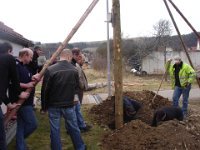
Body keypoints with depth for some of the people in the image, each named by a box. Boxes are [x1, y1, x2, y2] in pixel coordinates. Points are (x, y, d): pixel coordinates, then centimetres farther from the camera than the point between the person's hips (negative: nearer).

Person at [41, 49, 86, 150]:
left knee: (55, 130, 10)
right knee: (73, 127, 16)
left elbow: (45, 89, -10)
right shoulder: (74, 70, -6)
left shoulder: (50, 70, -14)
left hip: (53, 105, -2)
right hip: (69, 104, 2)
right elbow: (76, 87, 5)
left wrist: (44, 106, 2)